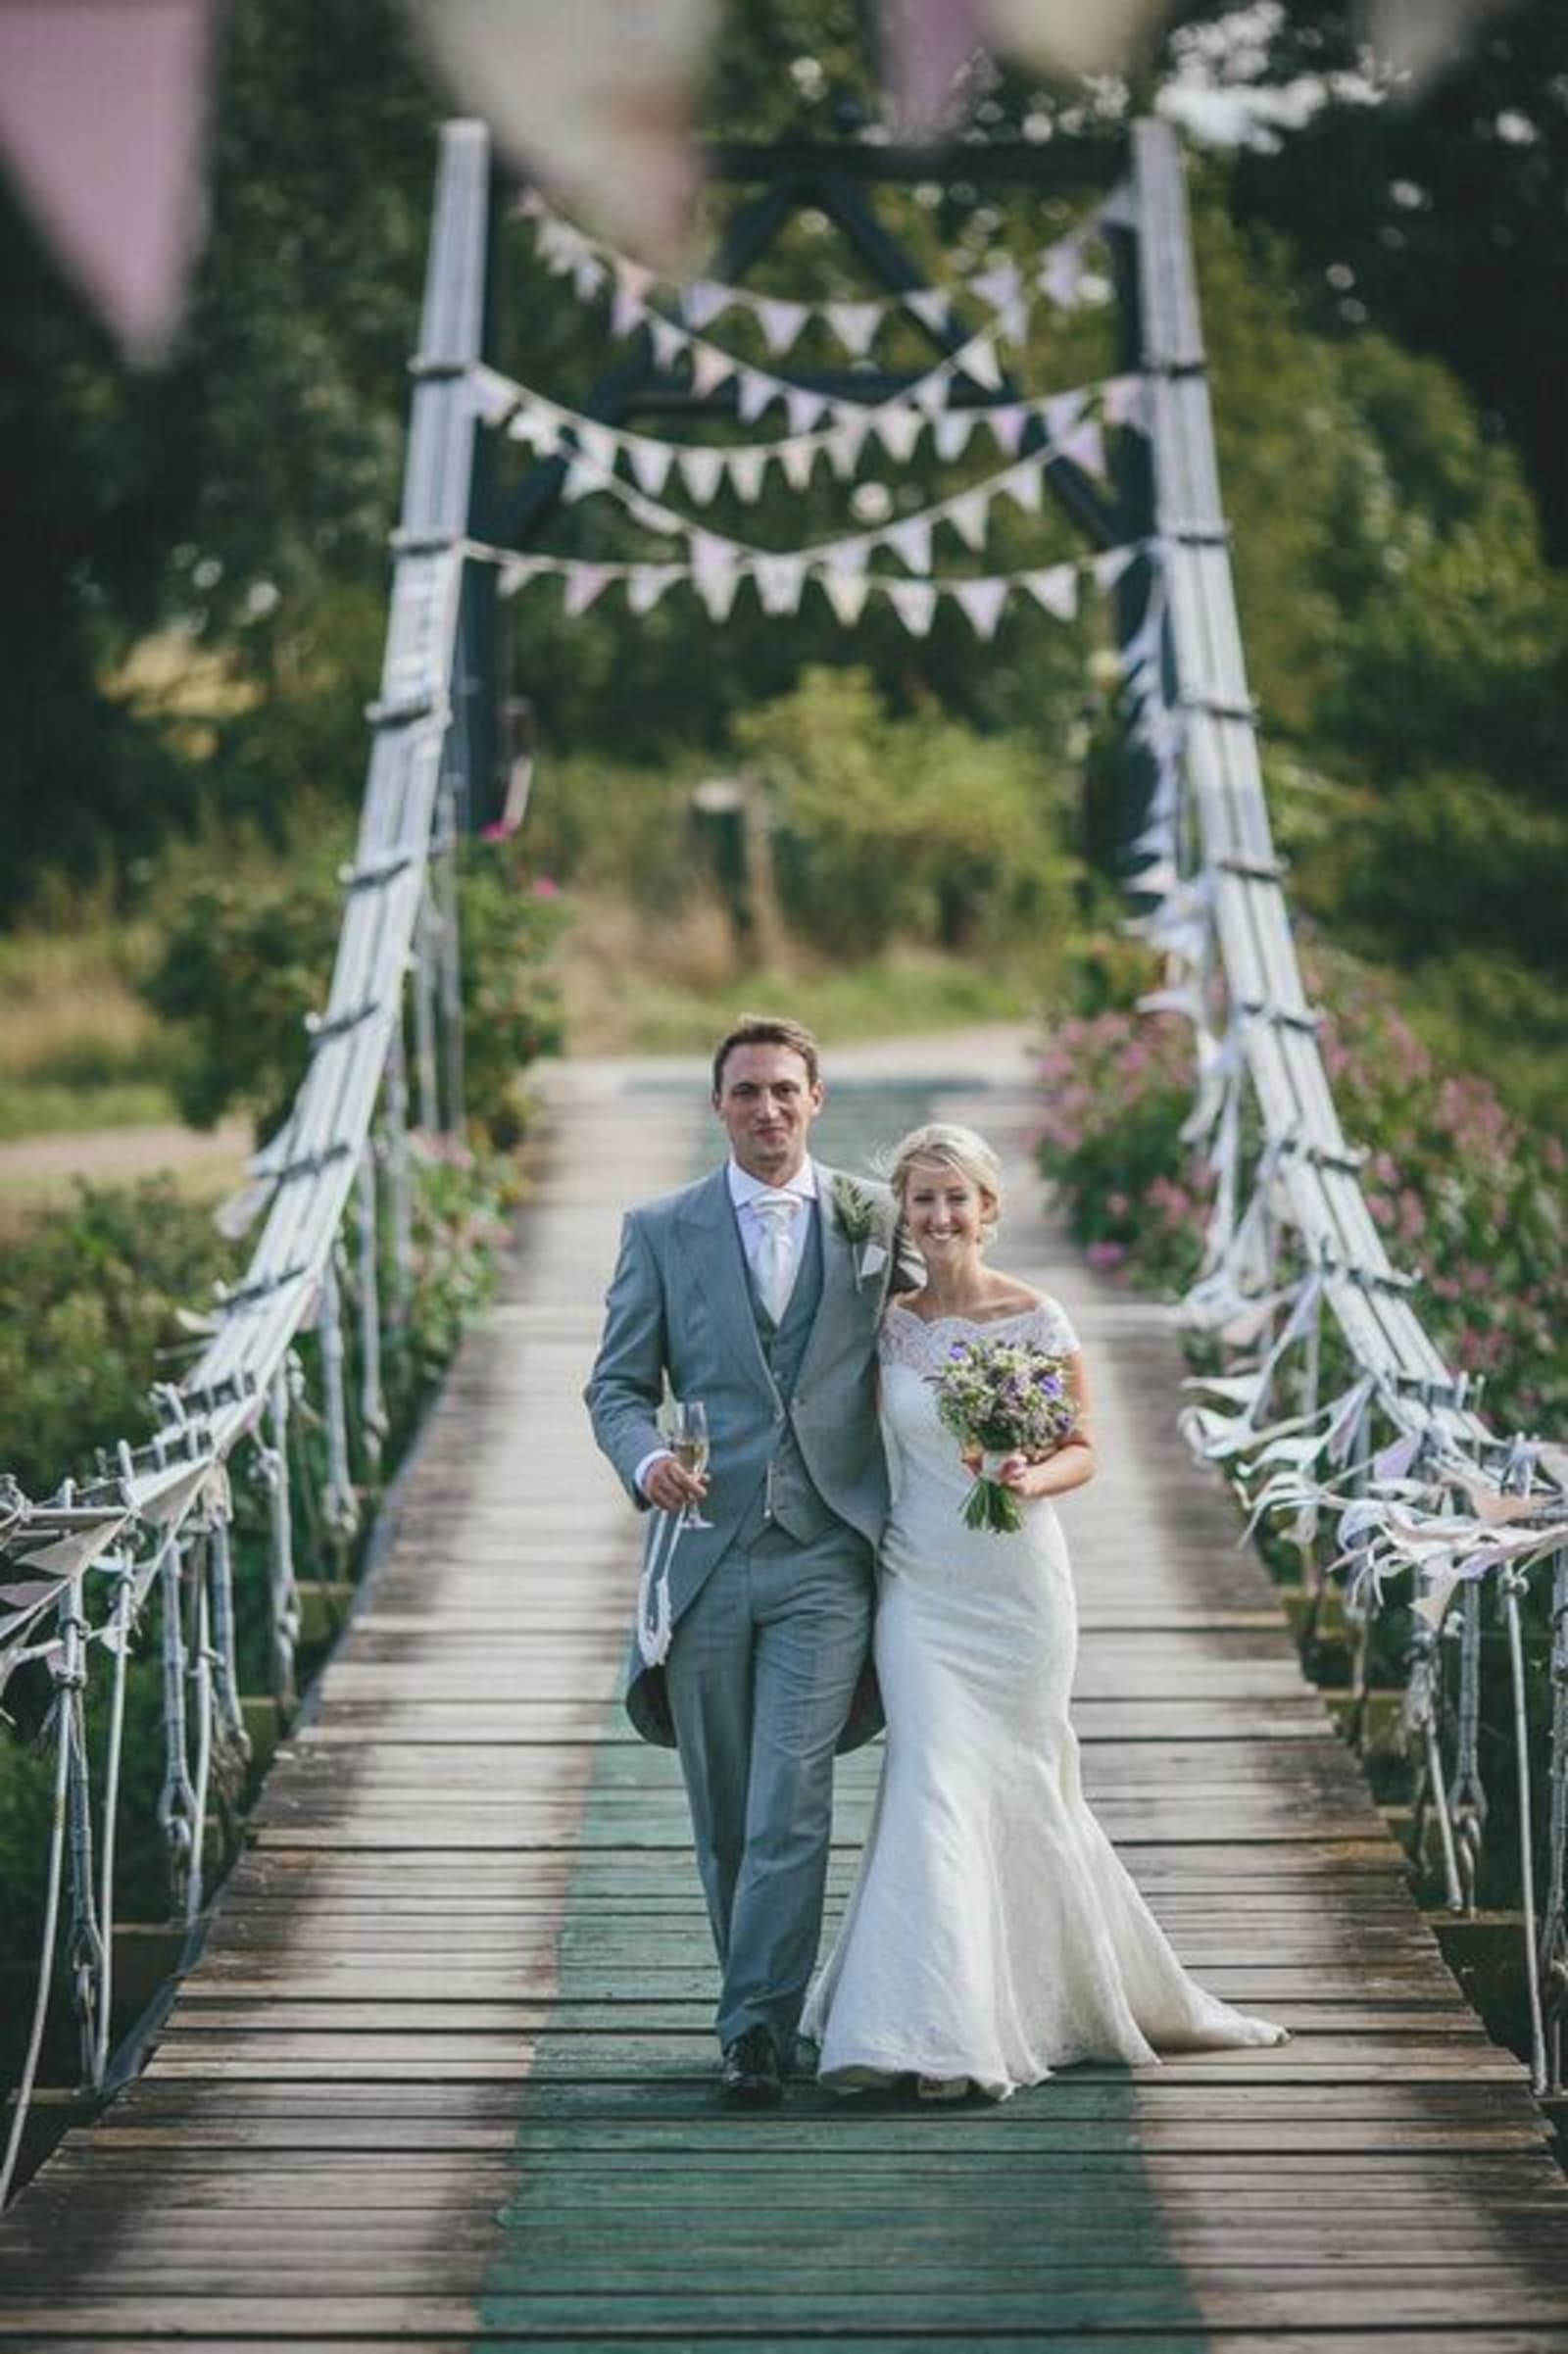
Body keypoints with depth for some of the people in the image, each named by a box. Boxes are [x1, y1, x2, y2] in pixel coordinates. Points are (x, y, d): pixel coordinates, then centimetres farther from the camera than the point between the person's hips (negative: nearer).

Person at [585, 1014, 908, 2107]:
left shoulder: (880, 1221, 5)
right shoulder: (662, 1231, 6)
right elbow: (618, 1383, 7)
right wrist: (646, 1458, -15)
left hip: (827, 1561, -2)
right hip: (705, 1554, 2)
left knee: (790, 1806, -12)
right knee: (725, 1819, 9)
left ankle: (759, 2031, -11)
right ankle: (764, 2008, 25)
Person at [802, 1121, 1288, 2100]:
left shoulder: (1038, 1320, -4)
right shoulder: (886, 1322, 2)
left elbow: (1084, 1449, 1)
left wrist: (1031, 1478, -20)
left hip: (1019, 1586, -1)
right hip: (920, 1588, 1)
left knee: (1020, 1787, 6)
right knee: (938, 1787, -9)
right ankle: (941, 2031, -7)